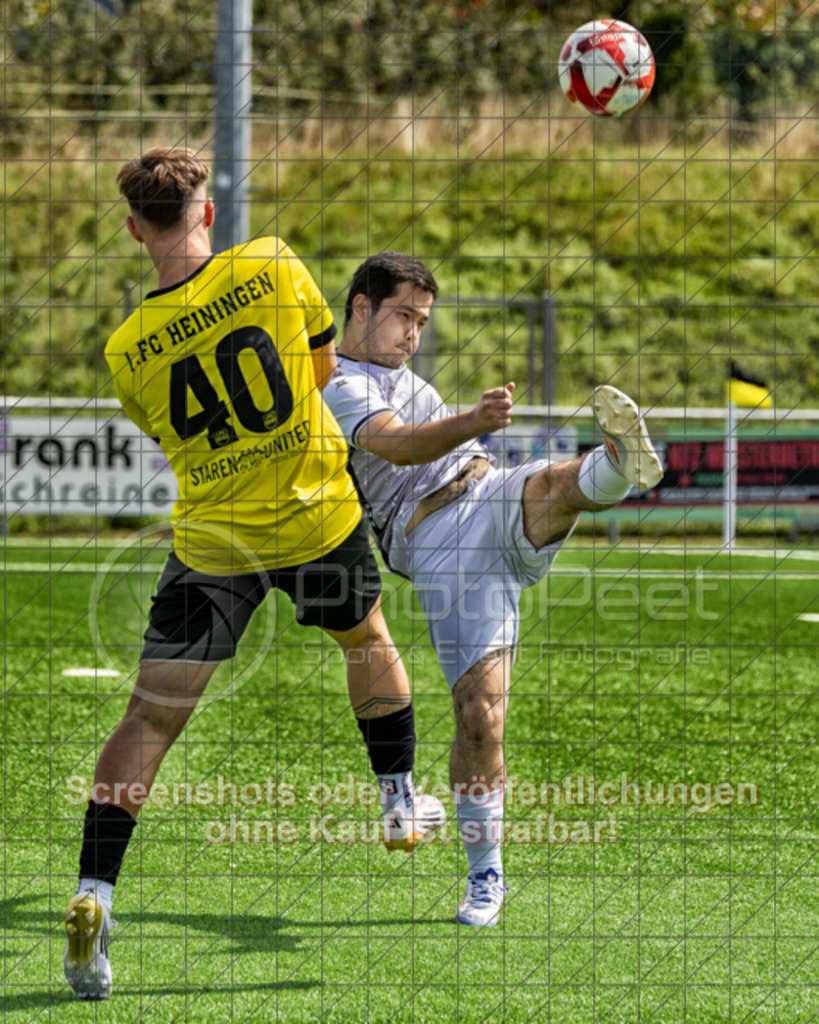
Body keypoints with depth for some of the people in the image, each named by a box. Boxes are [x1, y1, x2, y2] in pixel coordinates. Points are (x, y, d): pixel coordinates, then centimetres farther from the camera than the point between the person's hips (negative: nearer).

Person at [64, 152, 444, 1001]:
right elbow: (326, 364, 4)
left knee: (150, 718, 1)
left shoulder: (127, 350, -9)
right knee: (368, 641, 30)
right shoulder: (274, 268, -11)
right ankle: (402, 806, 41)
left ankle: (93, 892, -9)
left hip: (211, 541, -1)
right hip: (316, 515, 1)